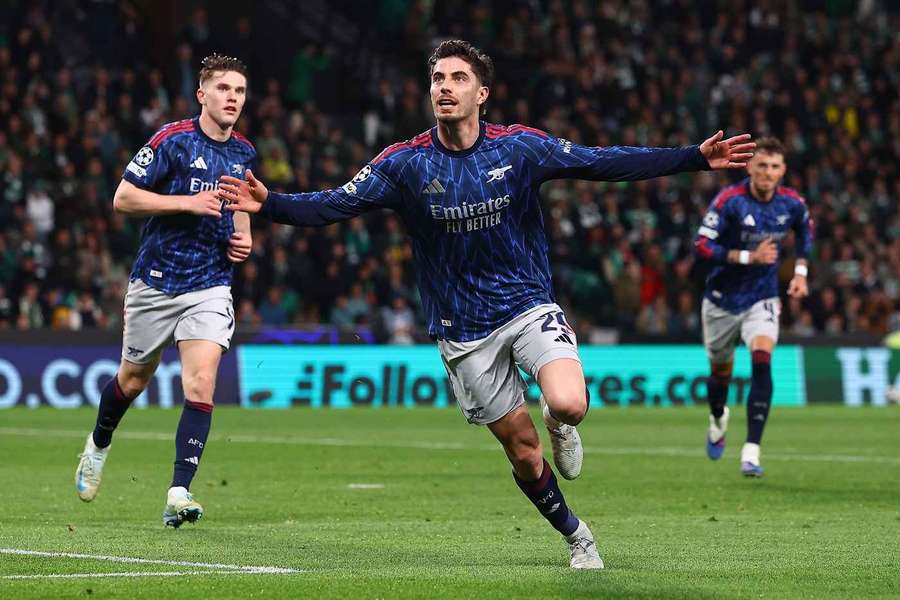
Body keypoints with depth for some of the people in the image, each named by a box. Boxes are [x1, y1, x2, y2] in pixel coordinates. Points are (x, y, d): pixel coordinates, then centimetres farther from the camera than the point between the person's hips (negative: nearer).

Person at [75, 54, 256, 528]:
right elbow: (123, 198, -14)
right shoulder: (173, 140, -11)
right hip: (155, 283, -2)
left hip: (210, 286, 2)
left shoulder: (244, 152, 6)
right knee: (133, 379, 14)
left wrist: (242, 236, 6)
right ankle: (98, 445, 45)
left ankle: (179, 493, -17)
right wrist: (189, 203, -21)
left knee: (200, 385, -15)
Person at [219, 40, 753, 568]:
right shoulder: (406, 163, -8)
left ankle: (560, 425, 11)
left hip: (529, 306, -1)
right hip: (464, 331, 1)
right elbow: (334, 205, -12)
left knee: (568, 405, -27)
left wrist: (697, 159, -11)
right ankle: (576, 536, 29)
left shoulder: (519, 147, -8)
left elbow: (604, 164, -5)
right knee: (524, 451, 5)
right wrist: (269, 204, -30)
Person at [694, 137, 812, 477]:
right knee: (721, 371, 14)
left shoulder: (792, 203, -7)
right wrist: (749, 257, -27)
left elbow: (805, 231, 17)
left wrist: (800, 272, 7)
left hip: (762, 299, 1)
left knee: (762, 362, -22)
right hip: (722, 300, -1)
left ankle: (751, 452, -23)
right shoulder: (730, 200, -19)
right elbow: (702, 245, -21)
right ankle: (718, 420, 50)